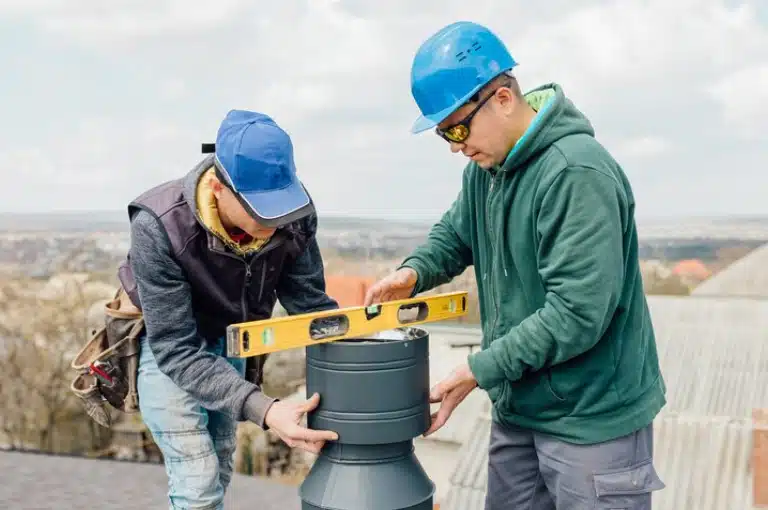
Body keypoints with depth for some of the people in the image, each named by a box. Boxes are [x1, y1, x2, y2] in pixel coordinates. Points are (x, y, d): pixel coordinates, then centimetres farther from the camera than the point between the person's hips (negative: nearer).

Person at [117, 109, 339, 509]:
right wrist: (263, 410, -46)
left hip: (230, 340, 5)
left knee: (218, 473, 16)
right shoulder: (158, 227, -37)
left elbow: (311, 303, -13)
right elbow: (176, 349, -36)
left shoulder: (293, 214, -25)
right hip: (166, 343, -4)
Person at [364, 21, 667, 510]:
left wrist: (480, 370, -20)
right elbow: (454, 234, 18)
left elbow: (578, 312, -27)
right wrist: (413, 271, -4)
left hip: (591, 419, -8)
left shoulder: (576, 173, -23)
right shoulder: (485, 168, 5)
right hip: (518, 409, 8)